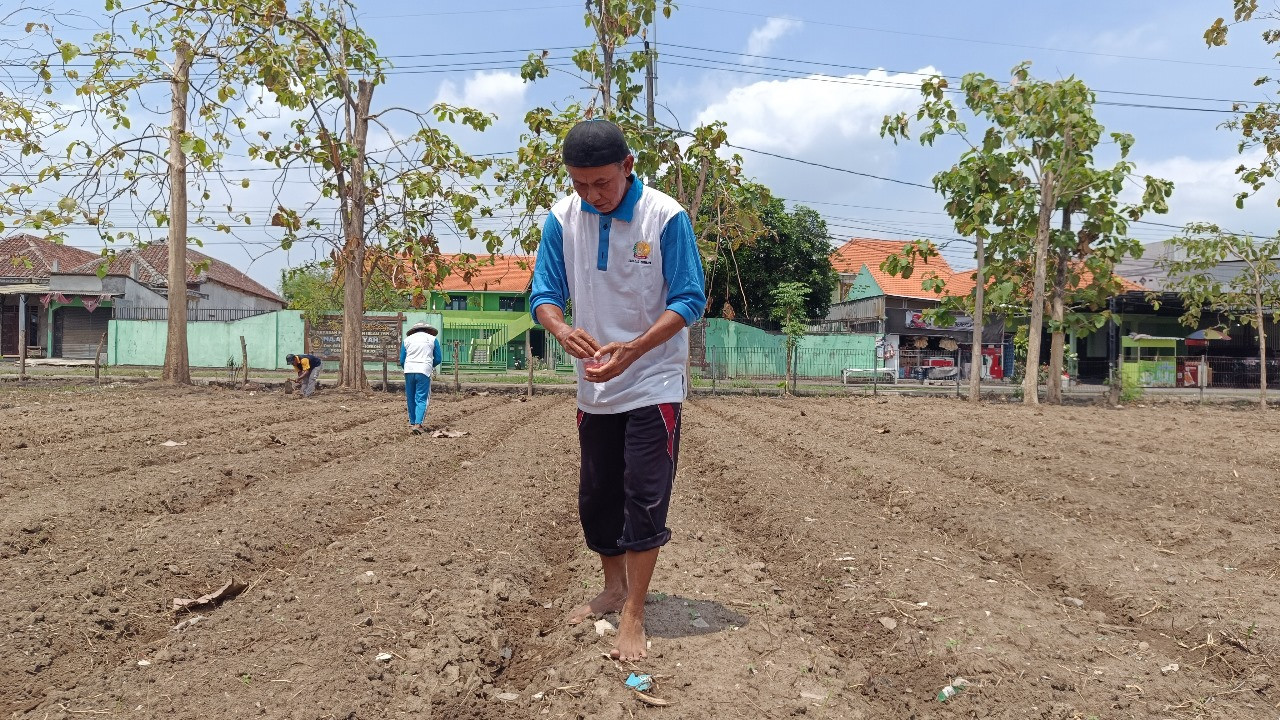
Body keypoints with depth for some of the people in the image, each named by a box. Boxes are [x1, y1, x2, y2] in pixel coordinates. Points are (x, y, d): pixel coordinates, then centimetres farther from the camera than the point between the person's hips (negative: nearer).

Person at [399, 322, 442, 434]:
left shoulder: (407, 339, 14)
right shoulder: (432, 339, 10)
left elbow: (402, 361, 11)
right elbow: (438, 359, 10)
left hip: (409, 370, 2)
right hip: (424, 371, -2)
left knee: (410, 399, 12)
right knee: (421, 399, -2)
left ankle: (412, 423, 17)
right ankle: (418, 424, -15)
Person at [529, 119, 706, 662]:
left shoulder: (666, 216, -15)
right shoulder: (562, 219, -4)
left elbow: (690, 300, -14)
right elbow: (544, 294, -1)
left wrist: (632, 349, -28)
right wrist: (563, 331, -25)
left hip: (653, 384, -4)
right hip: (594, 387, 5)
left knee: (645, 496, -4)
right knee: (596, 495, 13)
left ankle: (634, 615, 7)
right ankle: (614, 587, 34)